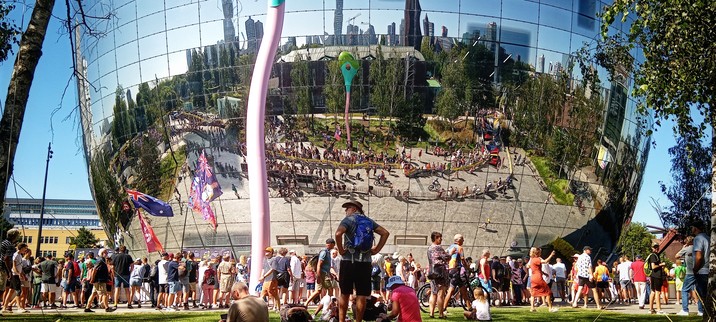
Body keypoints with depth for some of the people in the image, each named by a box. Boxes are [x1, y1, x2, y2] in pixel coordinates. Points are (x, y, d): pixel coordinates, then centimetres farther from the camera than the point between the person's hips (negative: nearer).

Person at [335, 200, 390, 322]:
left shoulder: (349, 219, -2)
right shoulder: (369, 221, 13)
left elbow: (338, 233, -21)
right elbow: (385, 233, 10)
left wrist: (341, 250, -10)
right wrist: (376, 249, 9)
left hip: (349, 261, -3)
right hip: (365, 261, 4)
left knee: (344, 294, 6)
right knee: (361, 296, 4)